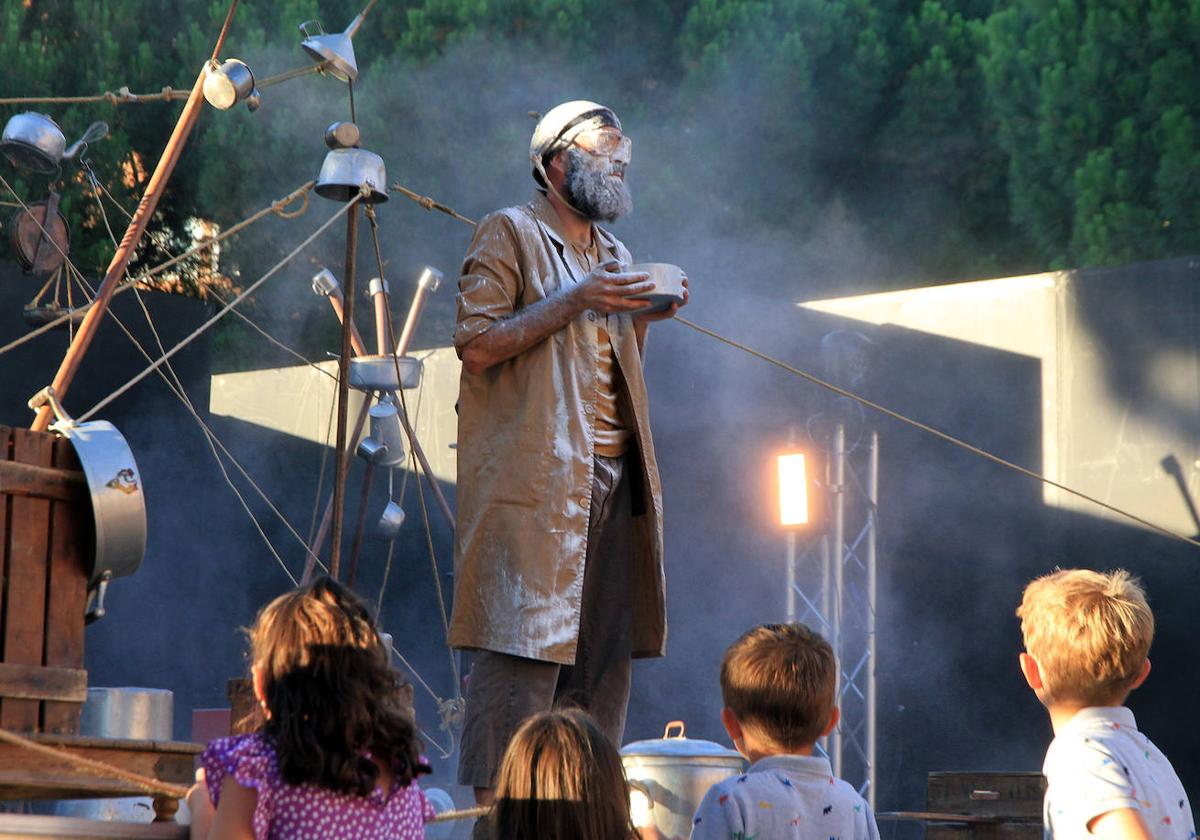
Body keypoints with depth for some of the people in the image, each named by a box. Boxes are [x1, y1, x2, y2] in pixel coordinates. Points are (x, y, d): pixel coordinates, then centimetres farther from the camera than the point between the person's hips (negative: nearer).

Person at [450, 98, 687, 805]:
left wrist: (642, 316, 9)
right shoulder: (511, 233, 0)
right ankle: (493, 801, -8)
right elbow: (477, 344, -11)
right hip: (536, 475, -7)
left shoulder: (615, 254, 24)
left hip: (613, 477, 8)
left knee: (607, 651, 4)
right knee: (525, 644, -11)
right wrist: (576, 300, -15)